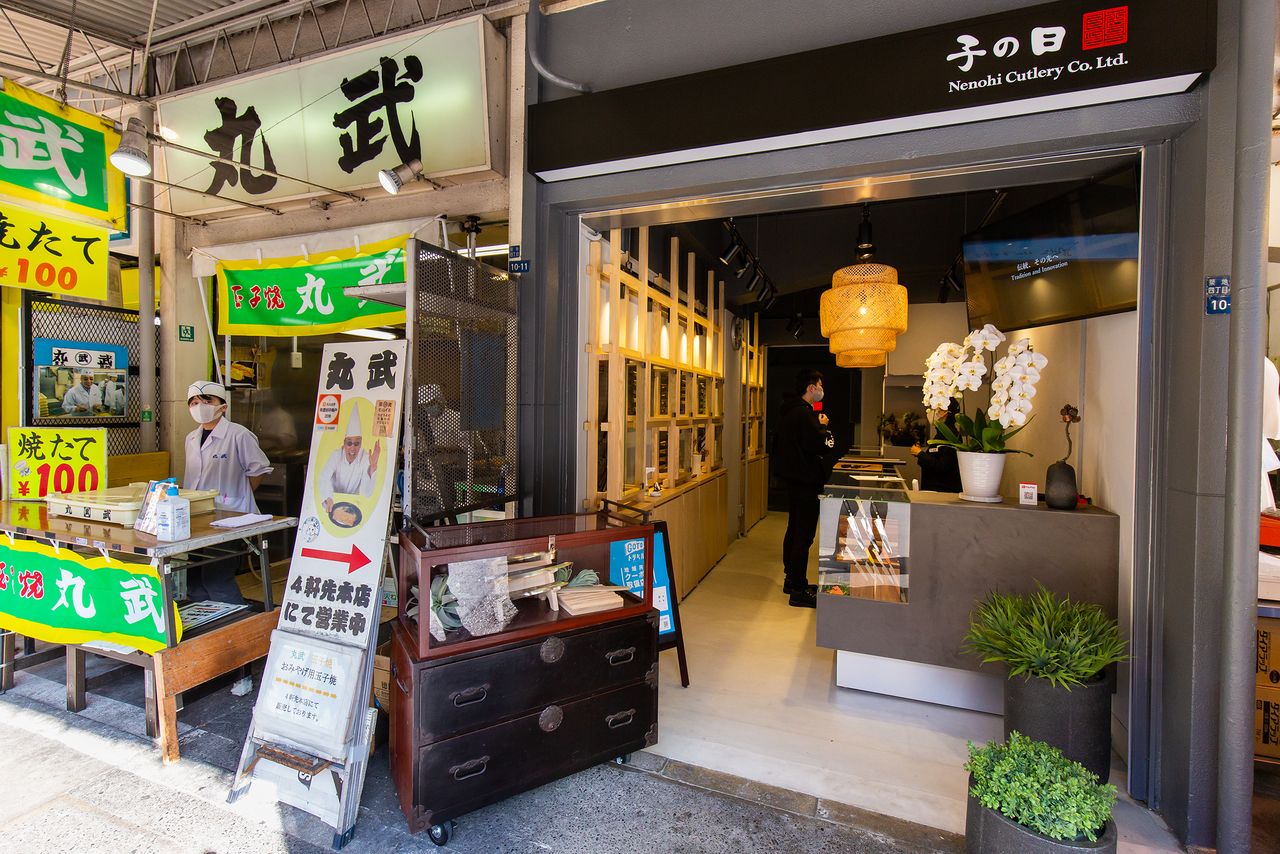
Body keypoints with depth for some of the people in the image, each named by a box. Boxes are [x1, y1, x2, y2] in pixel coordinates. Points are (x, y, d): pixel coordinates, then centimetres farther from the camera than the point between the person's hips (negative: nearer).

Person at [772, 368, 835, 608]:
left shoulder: (789, 411, 12)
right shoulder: (804, 414, -20)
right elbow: (822, 445, -25)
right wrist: (825, 429, -5)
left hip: (793, 478, 11)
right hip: (806, 480, -11)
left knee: (794, 530, 19)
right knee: (804, 535, -5)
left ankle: (791, 579, 30)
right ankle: (799, 590, 2)